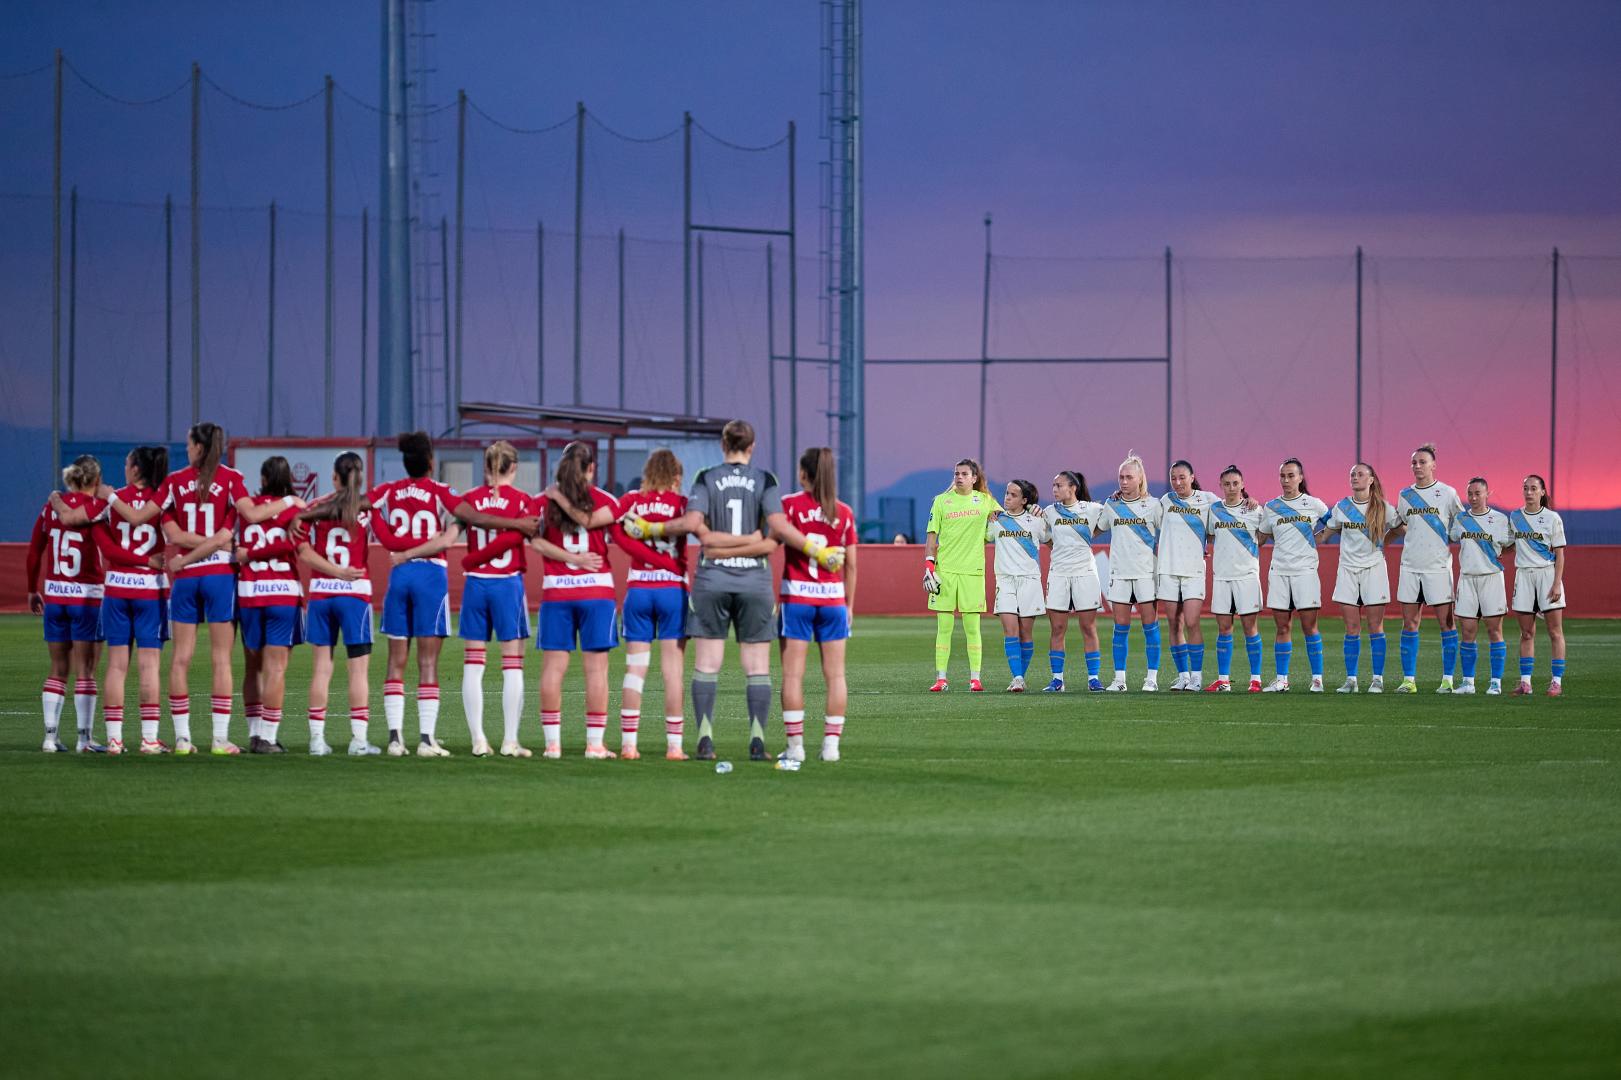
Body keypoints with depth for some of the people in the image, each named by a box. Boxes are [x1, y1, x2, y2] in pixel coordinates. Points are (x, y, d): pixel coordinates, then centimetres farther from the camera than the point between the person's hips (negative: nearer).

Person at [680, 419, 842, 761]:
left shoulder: (706, 479, 0)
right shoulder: (764, 480, -2)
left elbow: (692, 522, -14)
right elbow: (779, 527, -13)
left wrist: (717, 542, 0)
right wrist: (818, 551, -7)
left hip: (711, 579, 0)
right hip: (754, 580, 0)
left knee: (707, 664, 4)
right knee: (757, 666, 4)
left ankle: (705, 740, -3)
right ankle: (757, 741, -2)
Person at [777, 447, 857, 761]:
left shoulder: (790, 505, -4)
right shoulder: (844, 513, 5)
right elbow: (851, 564, 8)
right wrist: (850, 604, 15)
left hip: (797, 596, -2)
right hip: (833, 597, 2)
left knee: (793, 674, 1)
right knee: (835, 674, 7)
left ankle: (795, 745, -3)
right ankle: (831, 744, 3)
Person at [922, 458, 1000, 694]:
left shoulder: (985, 500, 8)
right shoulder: (941, 501, 6)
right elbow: (931, 536, 6)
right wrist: (929, 566, -3)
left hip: (973, 570, 0)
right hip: (945, 569, 0)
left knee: (972, 628, 0)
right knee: (943, 627, -1)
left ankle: (975, 679, 3)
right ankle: (940, 679, 1)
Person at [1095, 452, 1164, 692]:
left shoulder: (1152, 505, 0)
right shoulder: (1111, 505, 7)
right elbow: (1098, 529, 21)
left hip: (1146, 572, -2)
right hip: (1119, 572, 2)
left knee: (1150, 624, -2)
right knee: (1121, 626, 3)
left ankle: (1152, 677, 2)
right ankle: (1119, 678, 6)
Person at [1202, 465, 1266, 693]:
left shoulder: (1253, 510, -1)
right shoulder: (1214, 510, 8)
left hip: (1247, 574, -3)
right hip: (1221, 575, 3)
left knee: (1249, 626, -3)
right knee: (1223, 628, 3)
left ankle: (1255, 679, 2)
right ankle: (1223, 680, 8)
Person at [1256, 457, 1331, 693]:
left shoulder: (1314, 505, 3)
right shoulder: (1271, 508, 10)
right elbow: (1261, 536, 21)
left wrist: (1317, 538, 5)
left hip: (1305, 570, -3)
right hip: (1279, 571, 3)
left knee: (1309, 625, -6)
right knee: (1282, 627, 3)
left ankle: (1317, 678, -1)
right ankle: (1281, 679, 7)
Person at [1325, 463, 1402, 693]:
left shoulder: (1383, 509, -2)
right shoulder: (1341, 508, 6)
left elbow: (1401, 529, 10)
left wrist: (1383, 541, 6)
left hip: (1373, 568, -2)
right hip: (1348, 569, 2)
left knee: (1375, 627, -2)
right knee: (1352, 628, 1)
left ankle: (1377, 679, 2)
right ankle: (1351, 679, 5)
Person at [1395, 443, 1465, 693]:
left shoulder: (1447, 493, -1)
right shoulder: (1405, 495, 10)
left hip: (1438, 566, -4)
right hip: (1410, 566, 4)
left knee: (1446, 621, -2)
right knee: (1409, 623, 3)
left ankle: (1448, 679, 2)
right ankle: (1408, 679, 5)